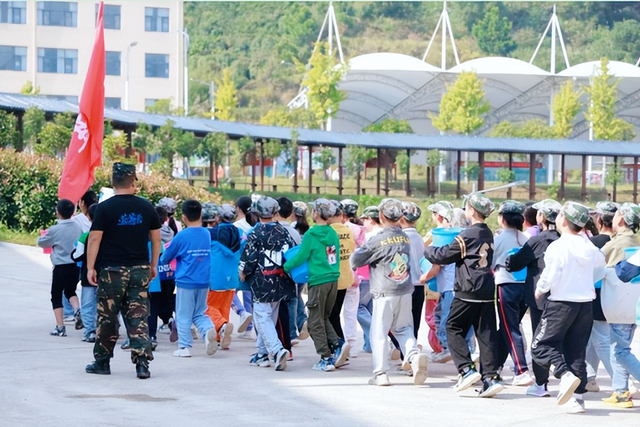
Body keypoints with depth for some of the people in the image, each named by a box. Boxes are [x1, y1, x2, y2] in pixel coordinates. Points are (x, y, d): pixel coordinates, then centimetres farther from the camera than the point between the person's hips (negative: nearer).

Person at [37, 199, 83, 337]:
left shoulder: (55, 230, -12)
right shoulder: (77, 227, 2)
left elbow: (41, 243, 2)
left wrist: (40, 237, 24)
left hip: (61, 267, -5)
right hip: (76, 266, 5)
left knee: (56, 296, 7)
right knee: (70, 291, 25)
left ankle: (60, 327, 4)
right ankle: (77, 310, -3)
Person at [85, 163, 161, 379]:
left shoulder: (105, 208, -6)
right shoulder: (146, 207, 3)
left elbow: (95, 238, -8)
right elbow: (156, 237, 9)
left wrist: (90, 267, -3)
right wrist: (153, 265, 19)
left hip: (112, 270, -2)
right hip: (140, 270, 2)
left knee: (107, 317, 8)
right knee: (138, 317, 2)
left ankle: (102, 361, 16)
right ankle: (142, 360, -10)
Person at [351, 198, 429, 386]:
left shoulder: (378, 240, -12)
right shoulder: (405, 238, 6)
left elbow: (355, 260, -6)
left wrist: (358, 251, 17)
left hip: (385, 293, -5)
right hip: (406, 291, 5)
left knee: (379, 332, 3)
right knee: (403, 328, 16)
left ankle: (380, 373, 1)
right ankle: (414, 355, -8)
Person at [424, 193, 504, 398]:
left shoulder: (467, 236, -12)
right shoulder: (488, 235, 12)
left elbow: (443, 256, -6)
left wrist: (427, 249, 16)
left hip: (468, 292, -7)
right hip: (487, 290, 7)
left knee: (454, 329, 6)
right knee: (486, 334, 5)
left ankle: (466, 369, -6)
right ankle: (491, 377, -1)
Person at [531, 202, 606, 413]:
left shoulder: (557, 247, -17)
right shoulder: (589, 247, 0)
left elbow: (550, 277, -17)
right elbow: (600, 263, 20)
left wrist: (539, 290, 2)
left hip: (561, 303, -6)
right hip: (586, 304, 6)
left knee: (541, 346, 3)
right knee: (577, 351, 12)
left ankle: (565, 374, -21)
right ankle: (578, 396, 8)